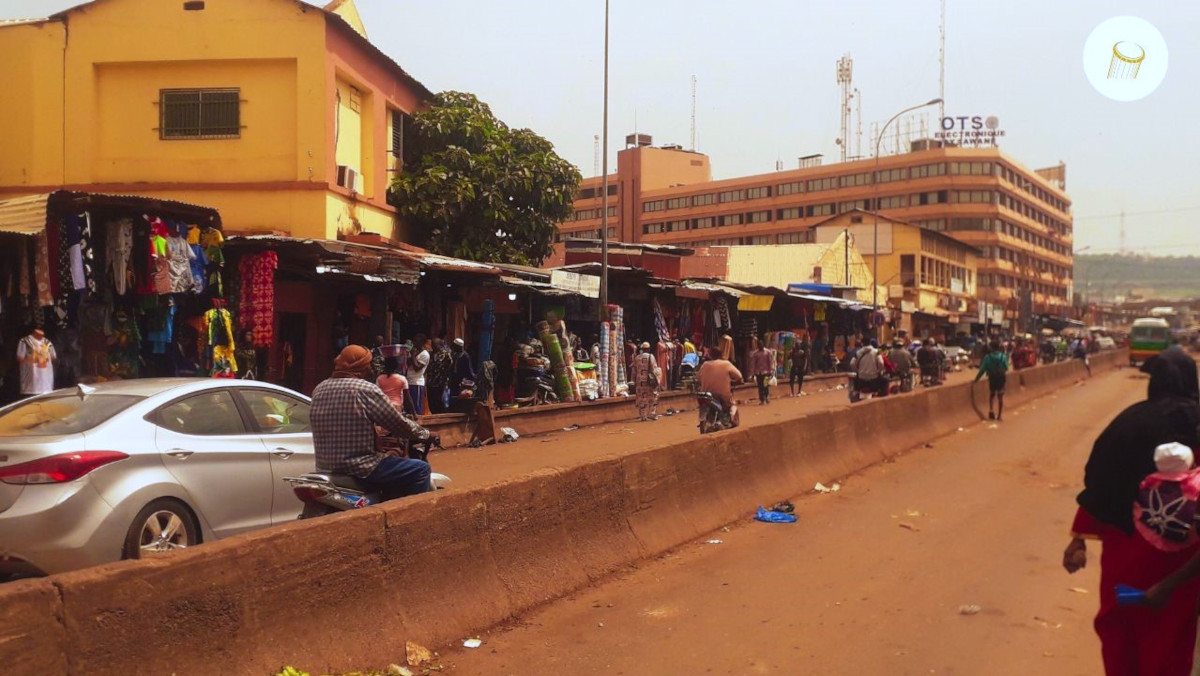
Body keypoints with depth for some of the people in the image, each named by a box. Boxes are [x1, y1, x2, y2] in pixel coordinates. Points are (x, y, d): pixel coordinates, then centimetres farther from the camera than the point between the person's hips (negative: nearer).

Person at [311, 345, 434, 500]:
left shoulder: (319, 389, 6)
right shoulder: (366, 390, -14)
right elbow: (399, 424, -9)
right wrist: (426, 433, 9)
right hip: (358, 468, -8)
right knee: (421, 470, 0)